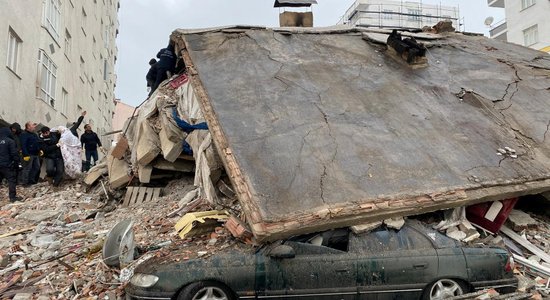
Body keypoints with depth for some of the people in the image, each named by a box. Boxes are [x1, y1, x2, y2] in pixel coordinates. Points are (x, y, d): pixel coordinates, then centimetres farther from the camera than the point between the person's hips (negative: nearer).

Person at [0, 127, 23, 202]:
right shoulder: (10, 141, -10)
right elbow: (14, 153, -14)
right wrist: (18, 162, -8)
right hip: (7, 165, -6)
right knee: (12, 180, -1)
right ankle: (12, 197, -4)